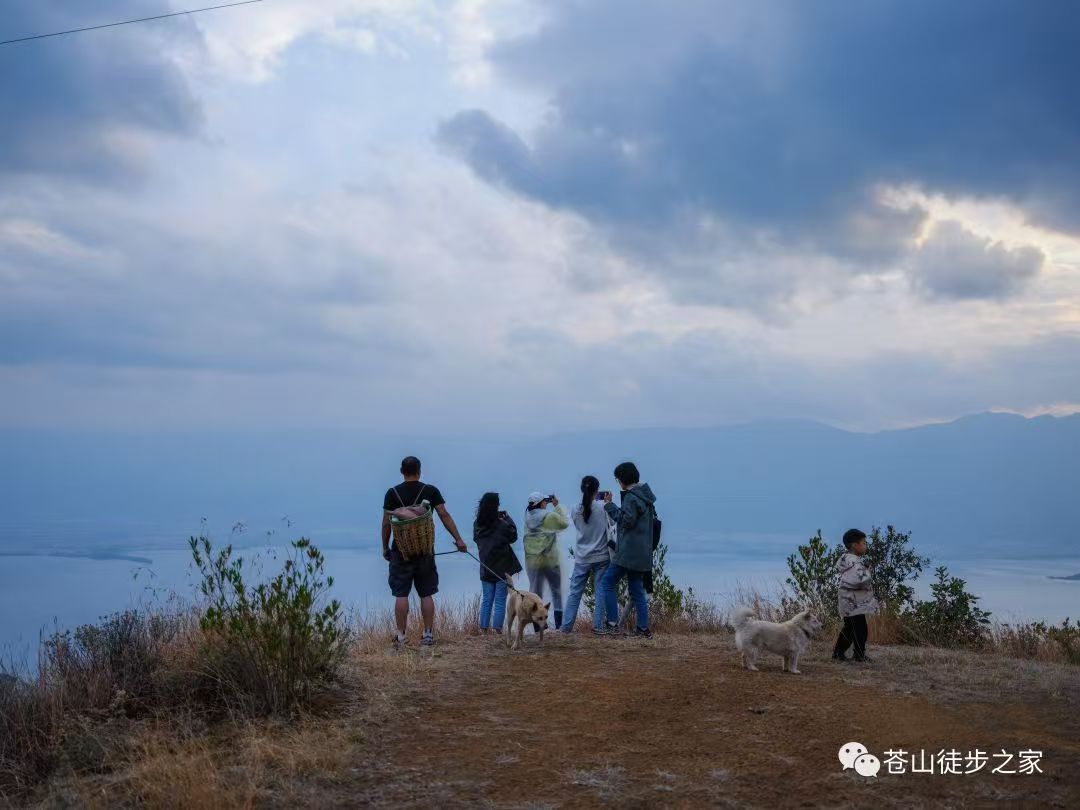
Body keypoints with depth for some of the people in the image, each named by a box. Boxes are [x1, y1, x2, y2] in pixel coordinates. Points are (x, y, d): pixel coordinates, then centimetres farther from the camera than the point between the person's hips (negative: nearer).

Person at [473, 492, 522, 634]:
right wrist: (507, 518, 4)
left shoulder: (477, 525, -4)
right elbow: (513, 536, -1)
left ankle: (484, 628, 10)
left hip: (486, 568, 4)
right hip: (502, 567, -4)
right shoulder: (501, 525, -16)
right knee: (500, 600, 3)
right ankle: (498, 628, 0)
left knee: (486, 598, 12)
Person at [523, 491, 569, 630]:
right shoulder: (549, 516, -14)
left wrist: (551, 506, 10)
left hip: (532, 559, 4)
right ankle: (559, 621, 10)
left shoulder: (528, 517, 2)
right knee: (557, 590, 12)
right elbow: (564, 522, -2)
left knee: (535, 590, 8)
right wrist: (557, 505, 3)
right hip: (550, 559, -4)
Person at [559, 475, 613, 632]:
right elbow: (611, 525, -2)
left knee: (575, 592, 8)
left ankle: (566, 625, 6)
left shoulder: (576, 509, -3)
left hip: (582, 558, 2)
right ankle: (598, 625, 5)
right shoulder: (602, 508, -13)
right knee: (600, 591, 6)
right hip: (601, 557, -2)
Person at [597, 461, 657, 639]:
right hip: (641, 552, 10)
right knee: (637, 590, 11)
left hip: (629, 550, -10)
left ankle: (612, 623, -7)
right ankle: (643, 629, 10)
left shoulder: (631, 496, -14)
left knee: (607, 583, -4)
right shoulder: (644, 494, 16)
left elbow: (626, 520, -20)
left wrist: (609, 506, -12)